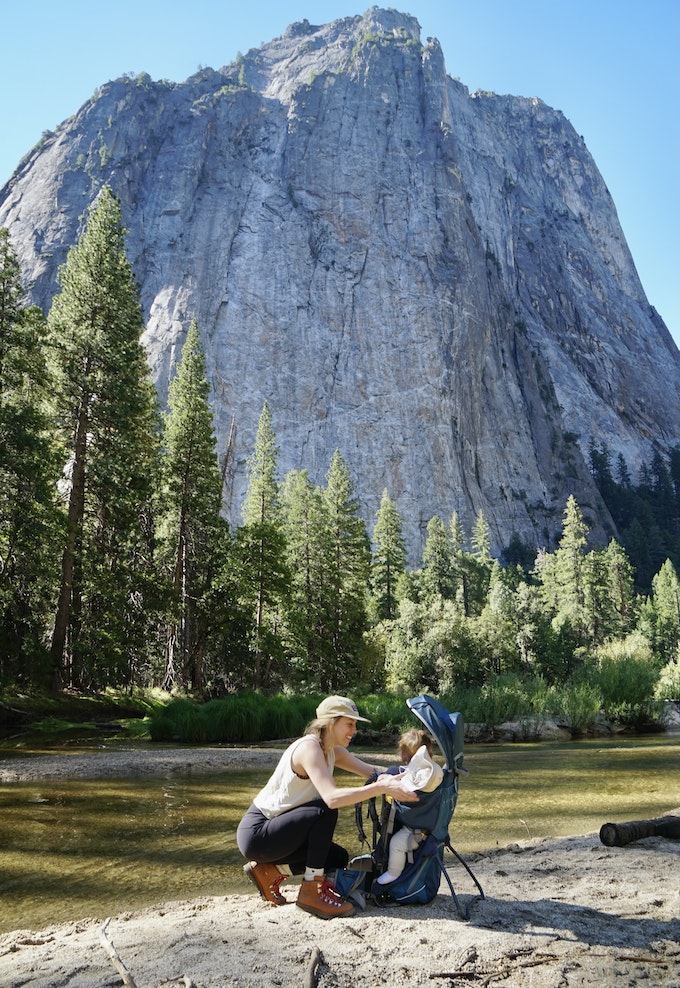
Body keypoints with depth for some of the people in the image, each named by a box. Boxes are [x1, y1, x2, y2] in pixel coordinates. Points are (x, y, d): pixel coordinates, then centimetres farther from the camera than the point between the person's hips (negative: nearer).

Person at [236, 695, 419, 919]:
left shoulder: (333, 751, 6)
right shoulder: (309, 747, -24)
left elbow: (371, 771, -1)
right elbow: (332, 797, -37)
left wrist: (402, 777, -20)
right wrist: (383, 787, -39)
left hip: (274, 829, 10)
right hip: (256, 833, -9)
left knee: (338, 858, 8)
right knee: (326, 811, -24)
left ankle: (269, 871, 11)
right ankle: (311, 892, -16)